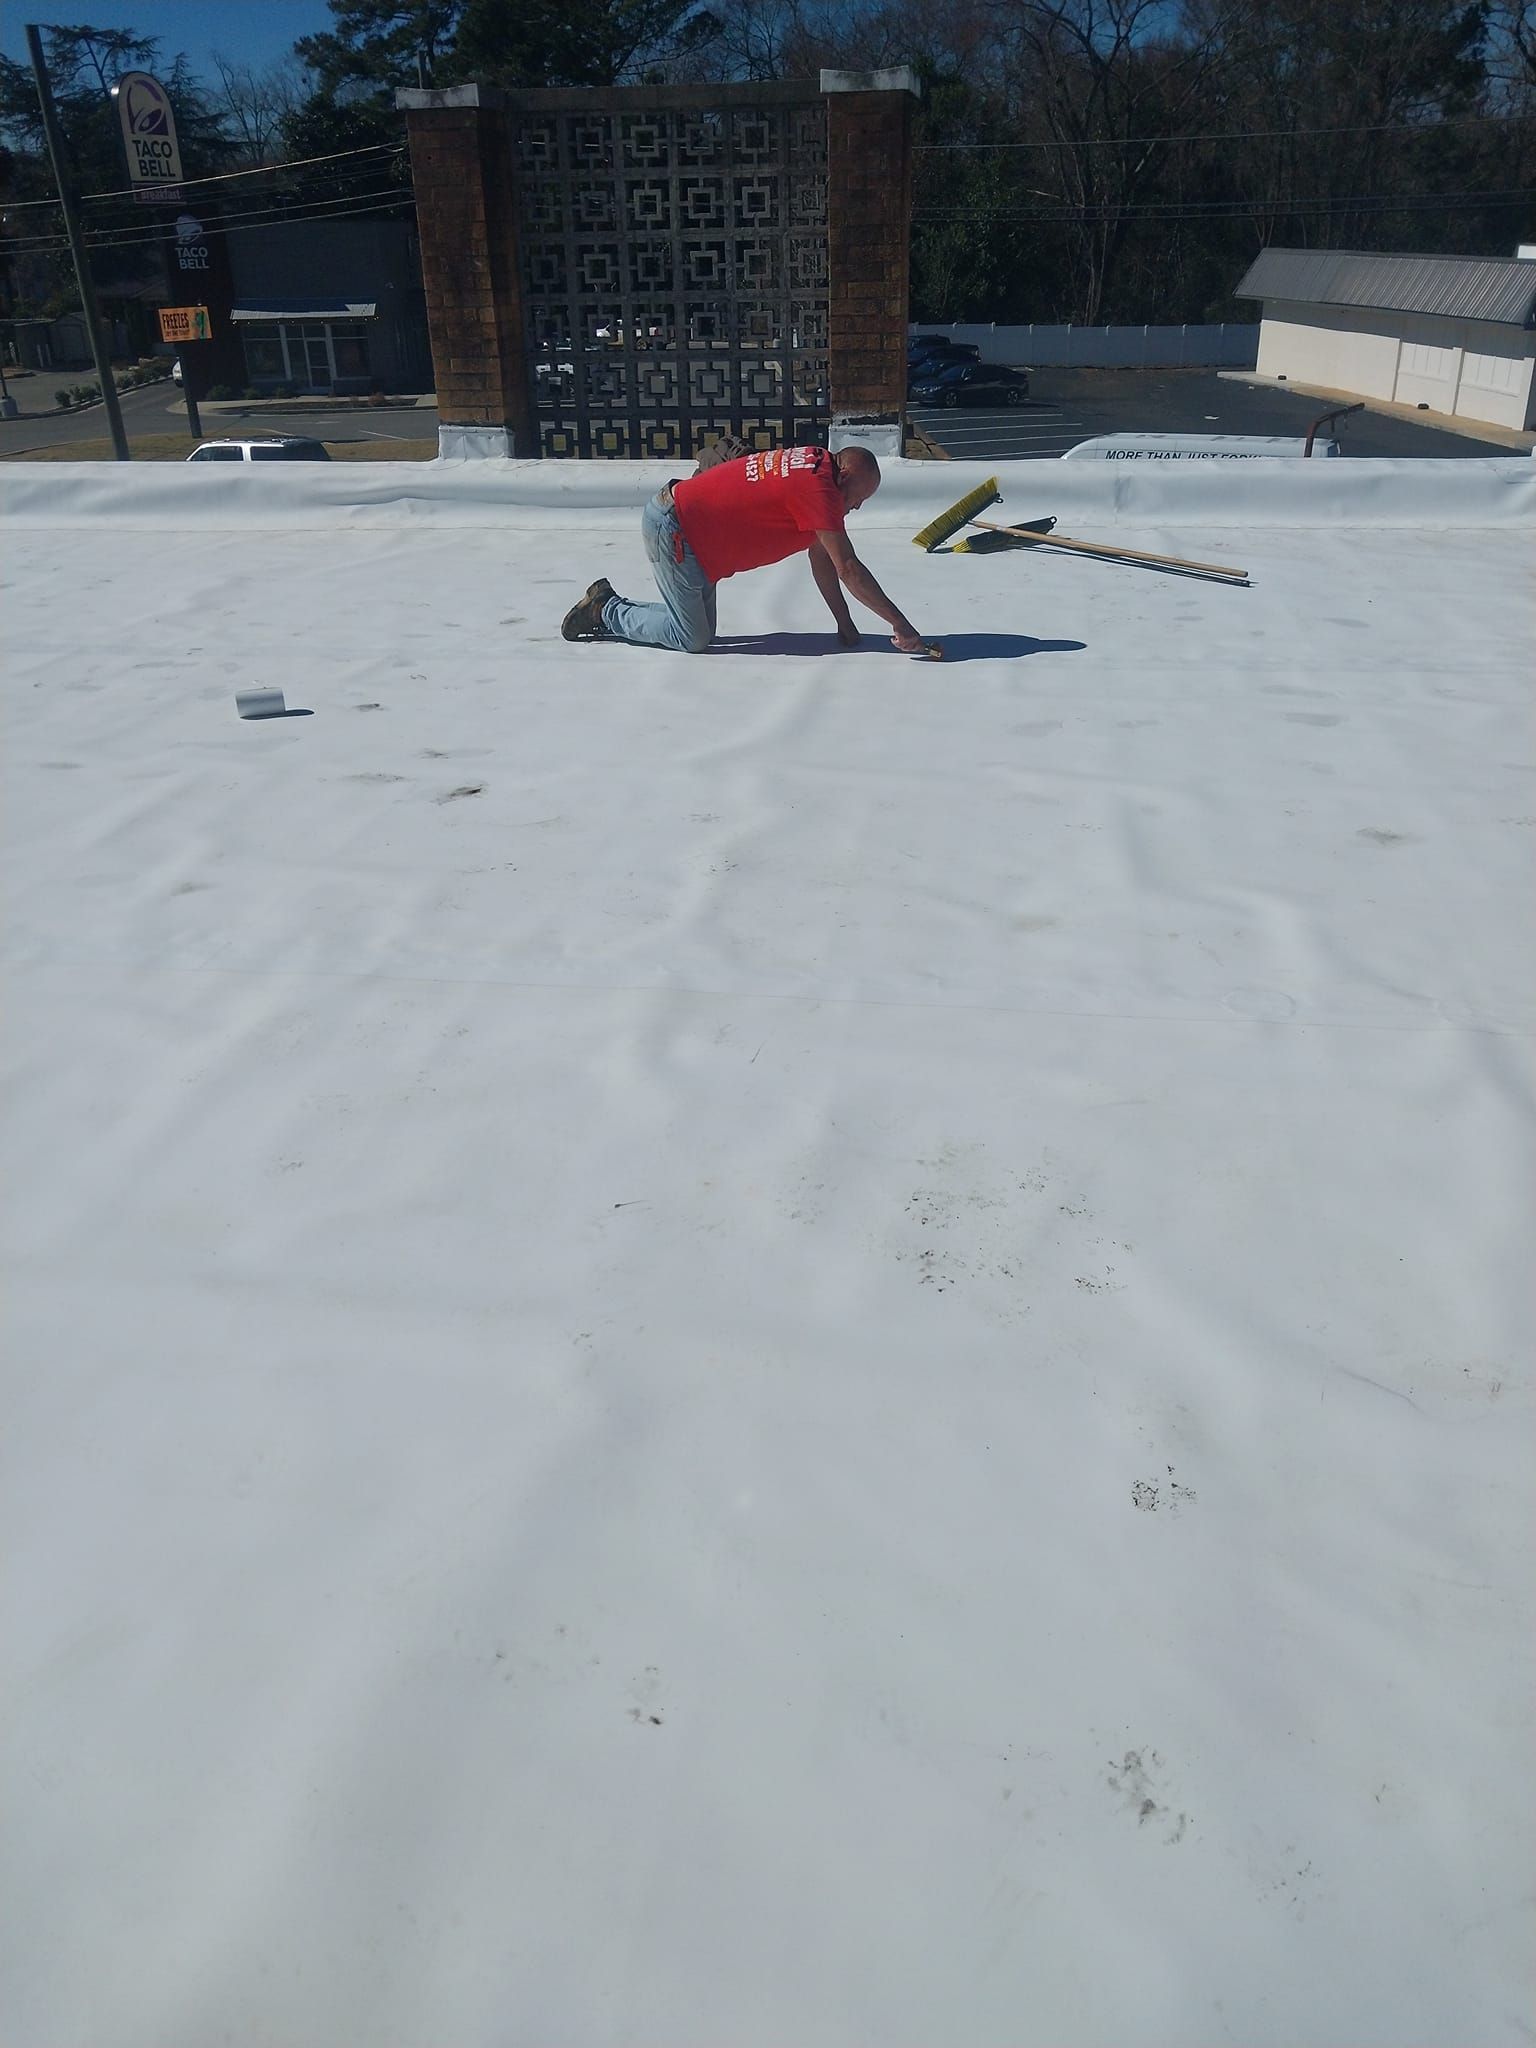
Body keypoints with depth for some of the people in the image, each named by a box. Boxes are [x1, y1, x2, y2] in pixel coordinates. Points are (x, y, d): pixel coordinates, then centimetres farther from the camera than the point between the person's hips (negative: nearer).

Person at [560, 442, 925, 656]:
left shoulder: (815, 465, 8)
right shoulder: (820, 486, -22)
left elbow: (821, 559, 10)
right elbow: (848, 569, -25)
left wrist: (845, 624, 5)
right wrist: (899, 622, -21)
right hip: (672, 527, -10)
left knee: (702, 628, 13)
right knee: (692, 639, -7)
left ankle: (611, 608, 21)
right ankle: (606, 610, 8)